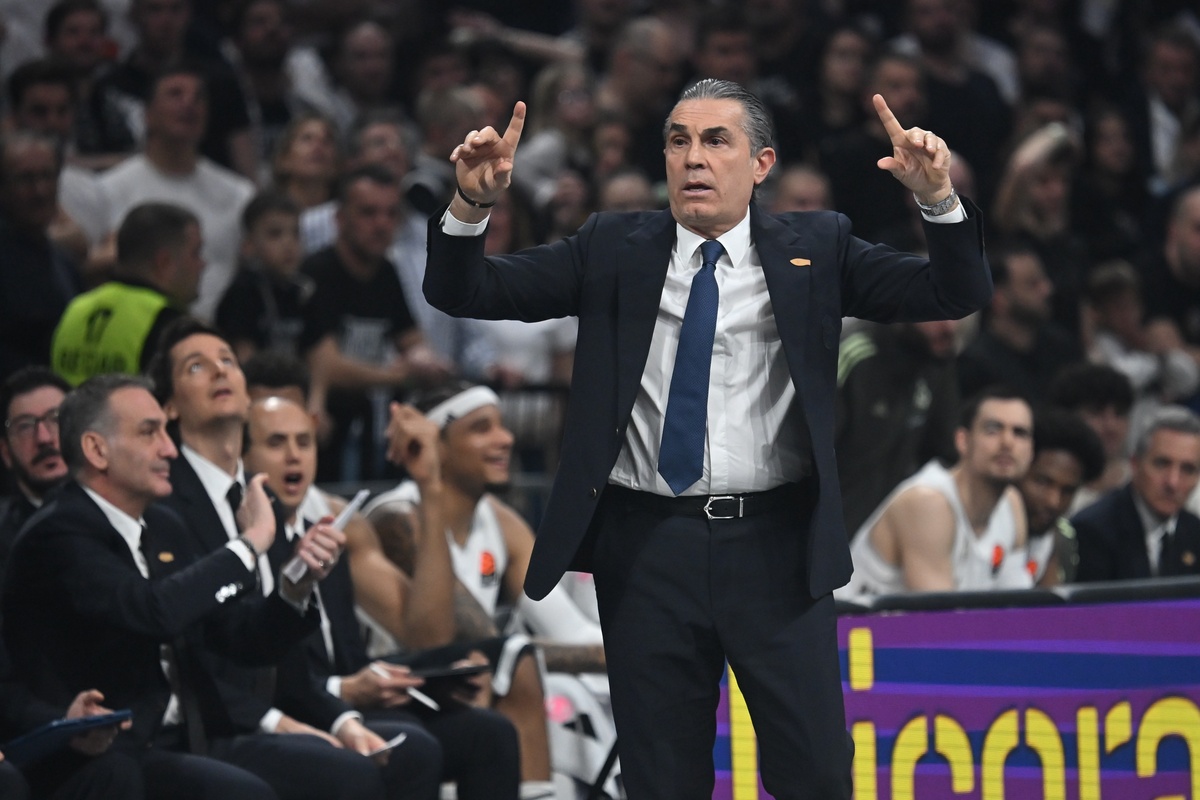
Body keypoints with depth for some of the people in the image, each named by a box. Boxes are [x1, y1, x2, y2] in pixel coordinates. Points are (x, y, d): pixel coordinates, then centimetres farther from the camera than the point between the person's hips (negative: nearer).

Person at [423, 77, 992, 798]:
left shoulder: (815, 249, 6)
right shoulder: (612, 251, 8)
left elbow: (956, 295, -1)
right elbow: (463, 294, 5)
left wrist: (940, 198, -19)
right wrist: (472, 205, -15)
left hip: (778, 546, -1)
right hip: (648, 543, 1)